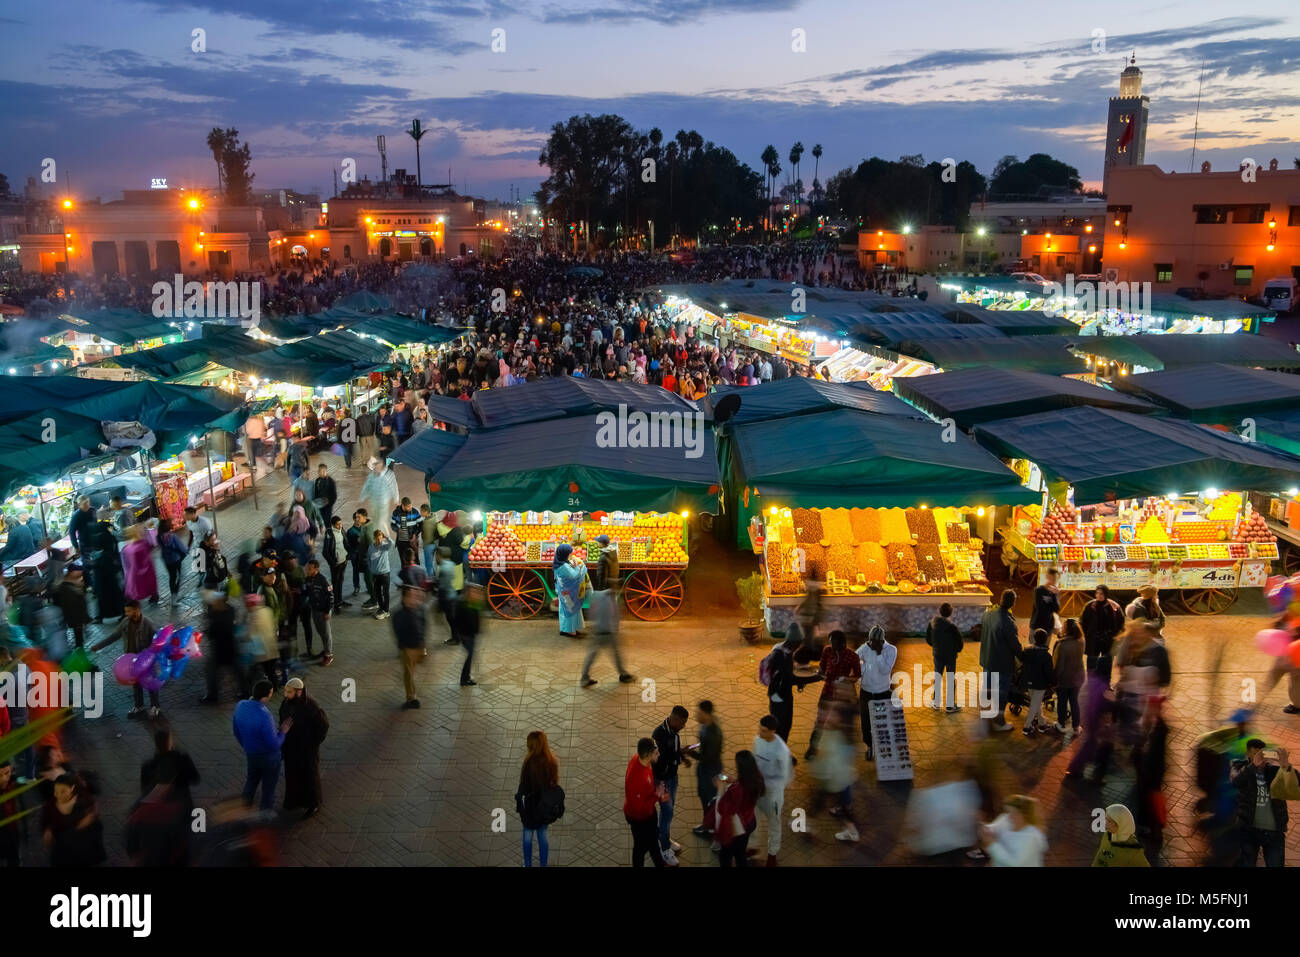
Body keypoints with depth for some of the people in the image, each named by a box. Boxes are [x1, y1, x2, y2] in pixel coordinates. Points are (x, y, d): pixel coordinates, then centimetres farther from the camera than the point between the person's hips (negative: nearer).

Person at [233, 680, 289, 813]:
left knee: (252, 779, 30)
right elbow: (274, 745, -32)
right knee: (268, 786, 18)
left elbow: (236, 731, 2)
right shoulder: (264, 716, -39)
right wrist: (282, 731, -15)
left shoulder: (240, 706, -17)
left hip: (250, 753, 6)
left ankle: (245, 808, 49)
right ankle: (266, 815, 36)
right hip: (268, 756, -6)